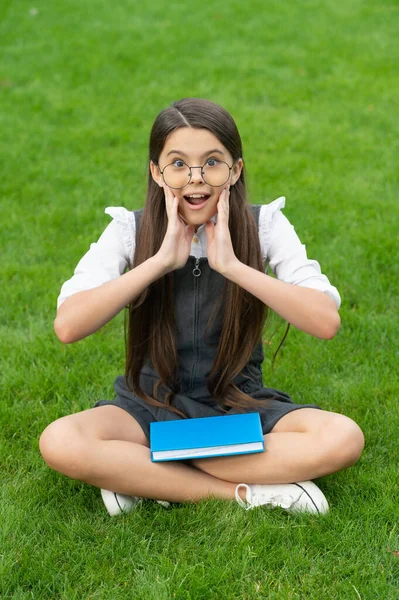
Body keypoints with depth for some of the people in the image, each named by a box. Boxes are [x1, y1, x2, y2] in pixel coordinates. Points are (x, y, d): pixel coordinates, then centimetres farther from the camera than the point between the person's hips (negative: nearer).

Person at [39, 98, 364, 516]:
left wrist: (232, 265, -25)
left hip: (241, 407, 0)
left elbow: (327, 322, -20)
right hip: (152, 408, 0)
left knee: (344, 438, -27)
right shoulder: (130, 230, -7)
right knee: (59, 442, -30)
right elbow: (67, 326, -21)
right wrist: (160, 260, -25)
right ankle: (246, 491, -20)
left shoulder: (264, 225, -7)